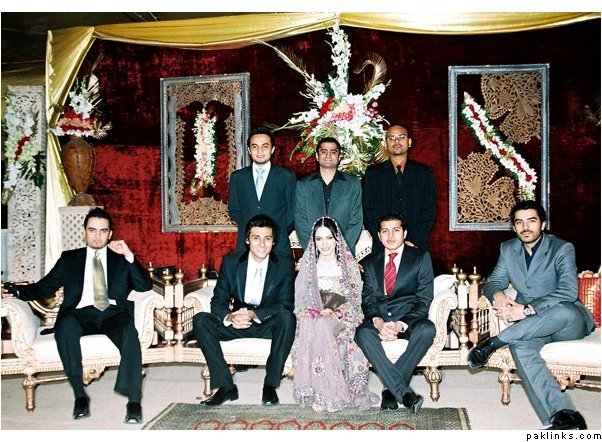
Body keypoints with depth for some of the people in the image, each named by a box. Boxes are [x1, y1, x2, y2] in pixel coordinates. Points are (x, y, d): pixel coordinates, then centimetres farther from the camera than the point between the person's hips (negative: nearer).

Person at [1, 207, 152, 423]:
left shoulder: (121, 258, 21)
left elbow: (145, 286, 8)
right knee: (65, 325, -35)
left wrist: (129, 256, -2)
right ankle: (79, 394, -27)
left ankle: (134, 400, -34)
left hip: (114, 312, 0)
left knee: (130, 332, -34)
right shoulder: (69, 258, 24)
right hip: (81, 313, 1)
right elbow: (43, 287, 18)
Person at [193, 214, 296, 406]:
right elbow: (217, 301, -3)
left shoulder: (285, 264, -7)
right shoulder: (230, 262, -2)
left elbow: (286, 304, -14)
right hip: (236, 323, 2)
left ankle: (271, 384, -19)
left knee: (287, 317, -34)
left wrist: (254, 314, -31)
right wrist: (230, 317, -28)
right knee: (200, 320, -20)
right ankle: (226, 386, -17)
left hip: (268, 324, -2)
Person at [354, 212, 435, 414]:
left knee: (427, 329, -34)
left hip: (409, 320, -1)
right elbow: (367, 299, 7)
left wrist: (401, 324, -18)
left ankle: (390, 389, -25)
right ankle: (404, 393, -33)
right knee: (362, 333, -32)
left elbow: (424, 299, -2)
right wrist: (378, 322, -17)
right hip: (379, 320, 2)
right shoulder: (370, 262, 15)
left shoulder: (421, 257, 6)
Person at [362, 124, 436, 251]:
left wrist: (415, 242, -8)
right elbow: (368, 212, 3)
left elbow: (430, 211, 5)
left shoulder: (424, 173, 10)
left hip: (417, 247, 0)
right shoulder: (372, 173, 8)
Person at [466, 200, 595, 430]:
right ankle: (562, 414, -41)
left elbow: (568, 292, -21)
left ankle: (494, 342, -27)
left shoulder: (562, 248, -8)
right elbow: (493, 281, 12)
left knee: (564, 310, -40)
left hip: (570, 324, -3)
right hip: (531, 326, 3)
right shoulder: (508, 249, 9)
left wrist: (527, 310, -29)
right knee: (520, 346, -33)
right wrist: (498, 295, -14)